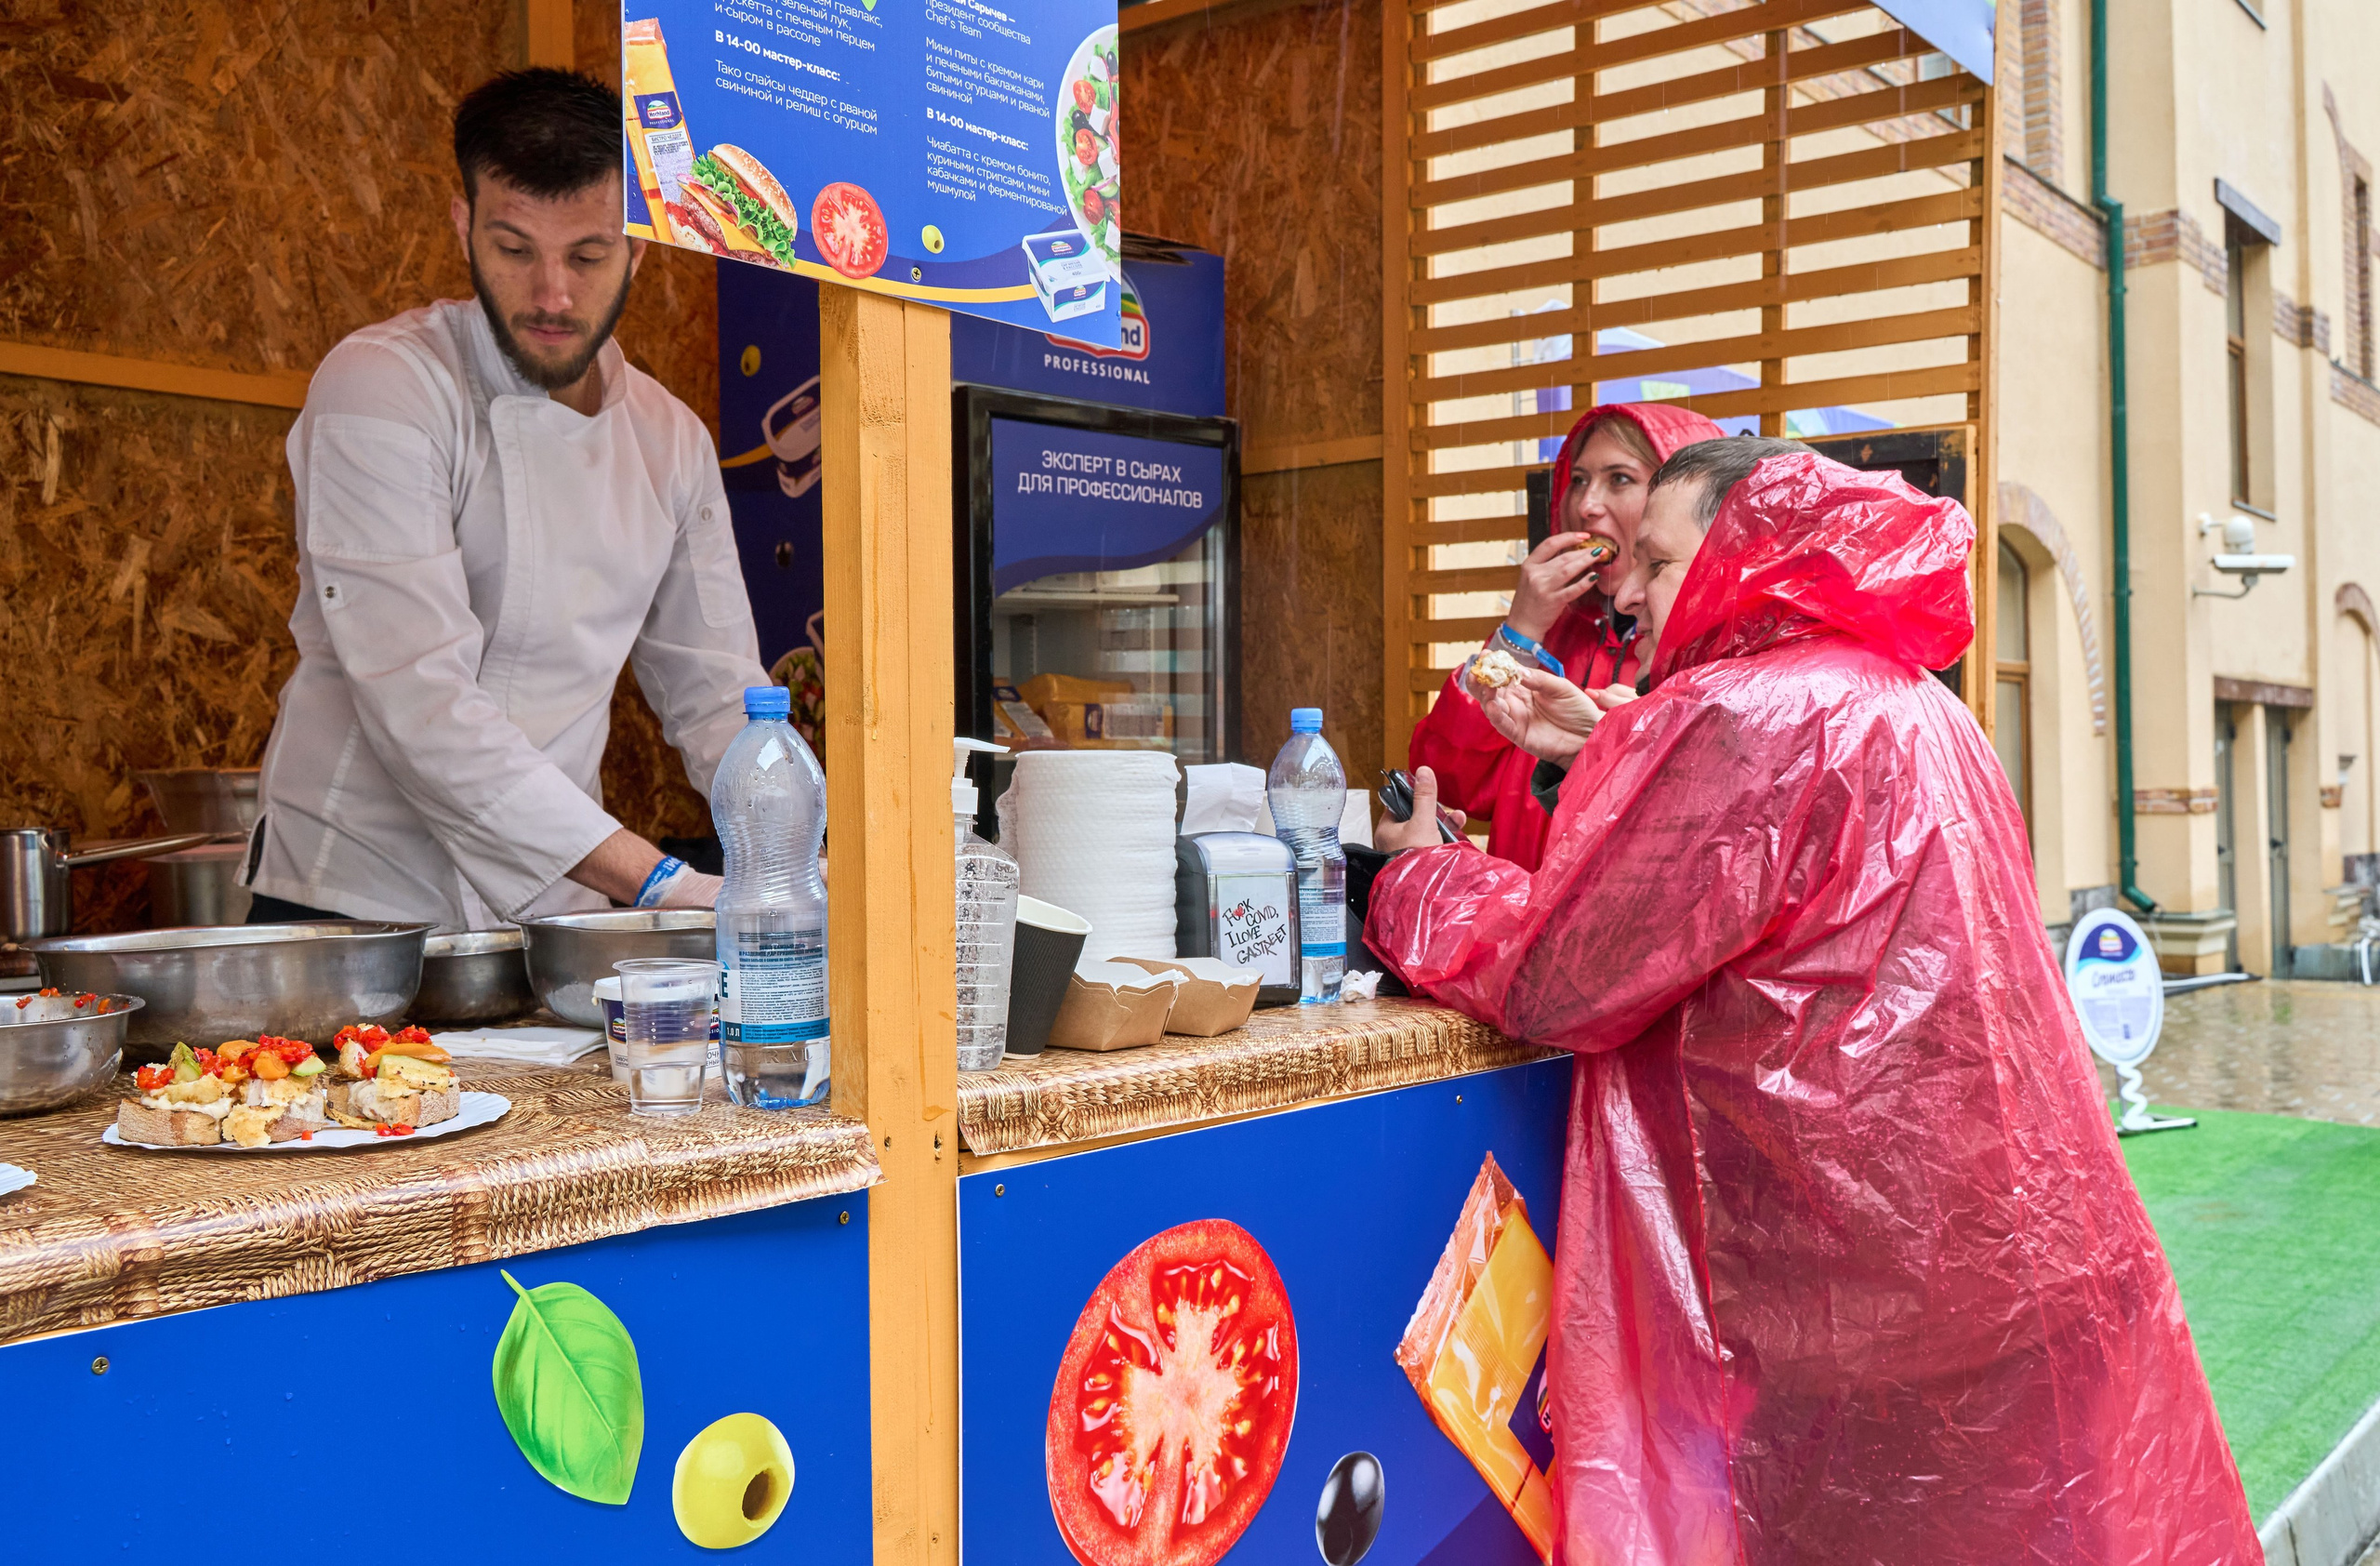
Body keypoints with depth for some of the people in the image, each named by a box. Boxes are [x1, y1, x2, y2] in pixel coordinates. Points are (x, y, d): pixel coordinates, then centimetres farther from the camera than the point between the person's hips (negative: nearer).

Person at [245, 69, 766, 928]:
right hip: (363, 902, -4)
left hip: (561, 907, 4)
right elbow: (422, 707, -21)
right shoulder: (380, 388, -12)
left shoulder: (671, 439, 7)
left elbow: (715, 695, 9)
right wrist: (659, 885, -25)